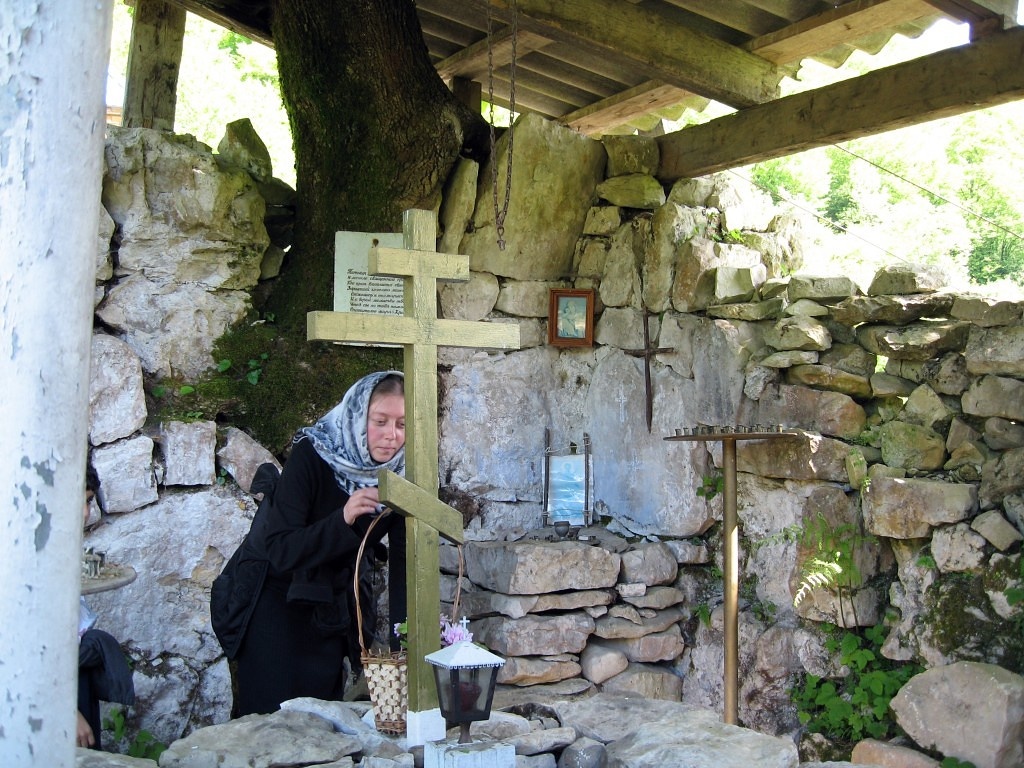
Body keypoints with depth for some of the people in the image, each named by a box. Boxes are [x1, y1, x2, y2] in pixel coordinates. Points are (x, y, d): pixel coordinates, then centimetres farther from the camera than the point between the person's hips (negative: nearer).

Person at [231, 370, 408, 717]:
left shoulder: (401, 476, -12)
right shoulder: (311, 456, -25)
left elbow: (403, 565, -13)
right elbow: (279, 551, -30)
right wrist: (343, 519, -44)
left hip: (334, 607, 4)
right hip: (274, 595, -4)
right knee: (269, 716, -1)